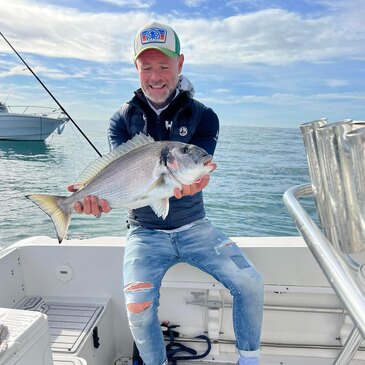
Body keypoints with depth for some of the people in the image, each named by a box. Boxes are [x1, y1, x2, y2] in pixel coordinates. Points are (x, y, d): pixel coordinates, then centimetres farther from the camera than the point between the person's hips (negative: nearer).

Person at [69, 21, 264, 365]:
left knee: (251, 283, -10)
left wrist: (188, 183, -41)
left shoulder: (202, 116, -3)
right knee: (138, 306, -21)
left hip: (193, 226, 1)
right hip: (146, 232, 0)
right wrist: (100, 195, -38)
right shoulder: (123, 119, -1)